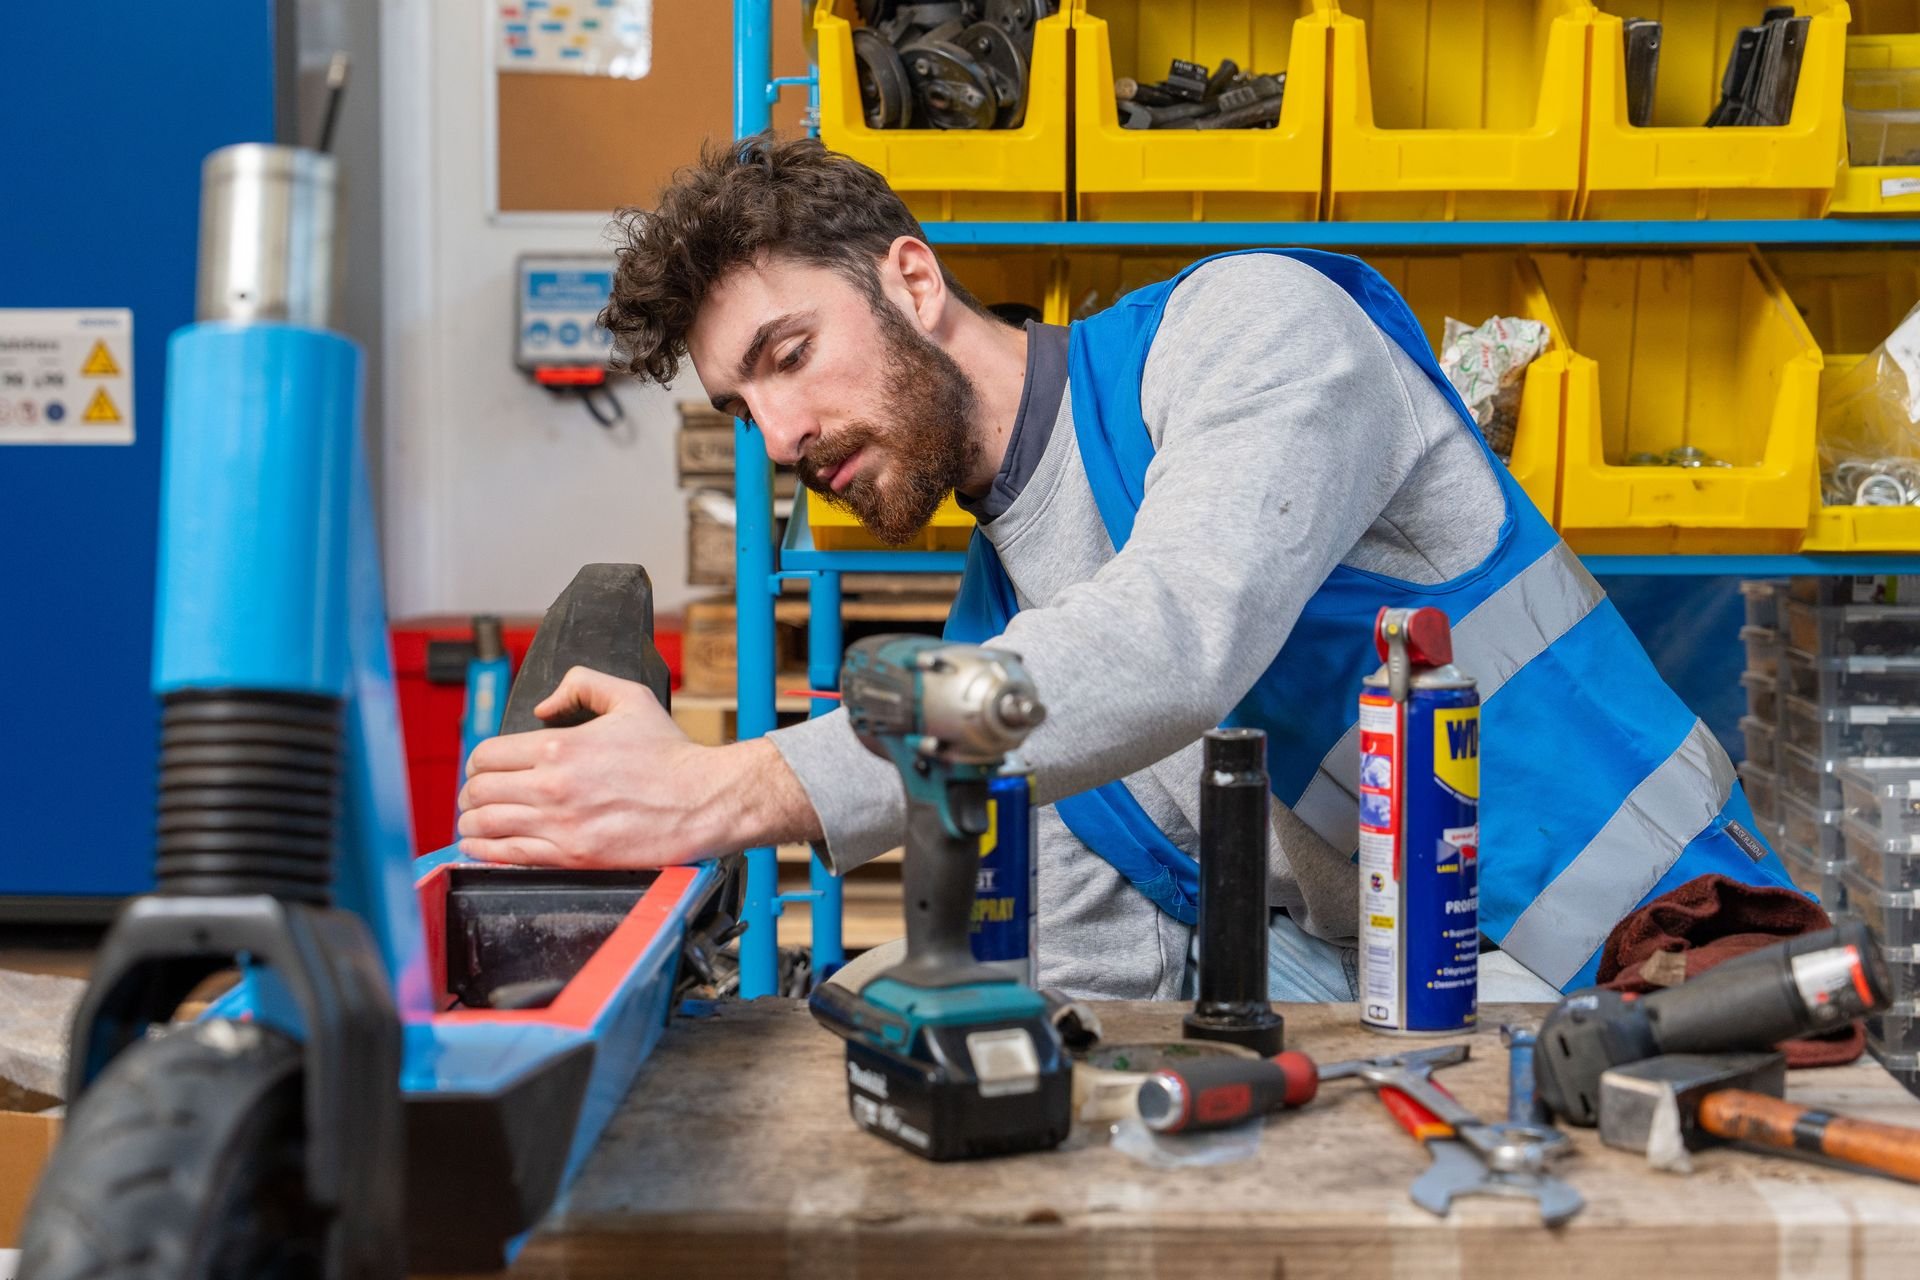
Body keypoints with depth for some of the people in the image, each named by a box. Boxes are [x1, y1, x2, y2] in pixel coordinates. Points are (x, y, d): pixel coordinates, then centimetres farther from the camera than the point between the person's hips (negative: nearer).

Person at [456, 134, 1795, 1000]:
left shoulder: (1250, 323, -11)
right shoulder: (990, 648, 10)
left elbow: (1176, 643, -31)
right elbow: (1111, 993, 8)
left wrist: (730, 789, -36)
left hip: (1659, 960, -6)